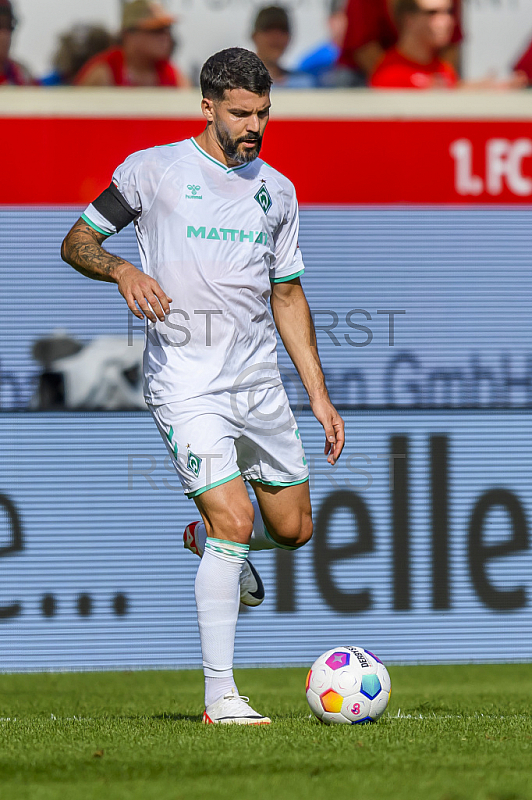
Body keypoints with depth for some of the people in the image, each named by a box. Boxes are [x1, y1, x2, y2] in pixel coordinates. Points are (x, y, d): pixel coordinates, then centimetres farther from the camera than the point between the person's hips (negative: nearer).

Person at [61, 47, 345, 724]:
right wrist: (123, 270, -19)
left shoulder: (276, 190, 12)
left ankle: (207, 539, 43)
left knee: (292, 529, 9)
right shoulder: (154, 170, -3)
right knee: (234, 522, -17)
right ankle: (219, 699, -11)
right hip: (186, 383, -6)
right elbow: (76, 242, 3)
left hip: (260, 382, 6)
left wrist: (319, 393, 14)